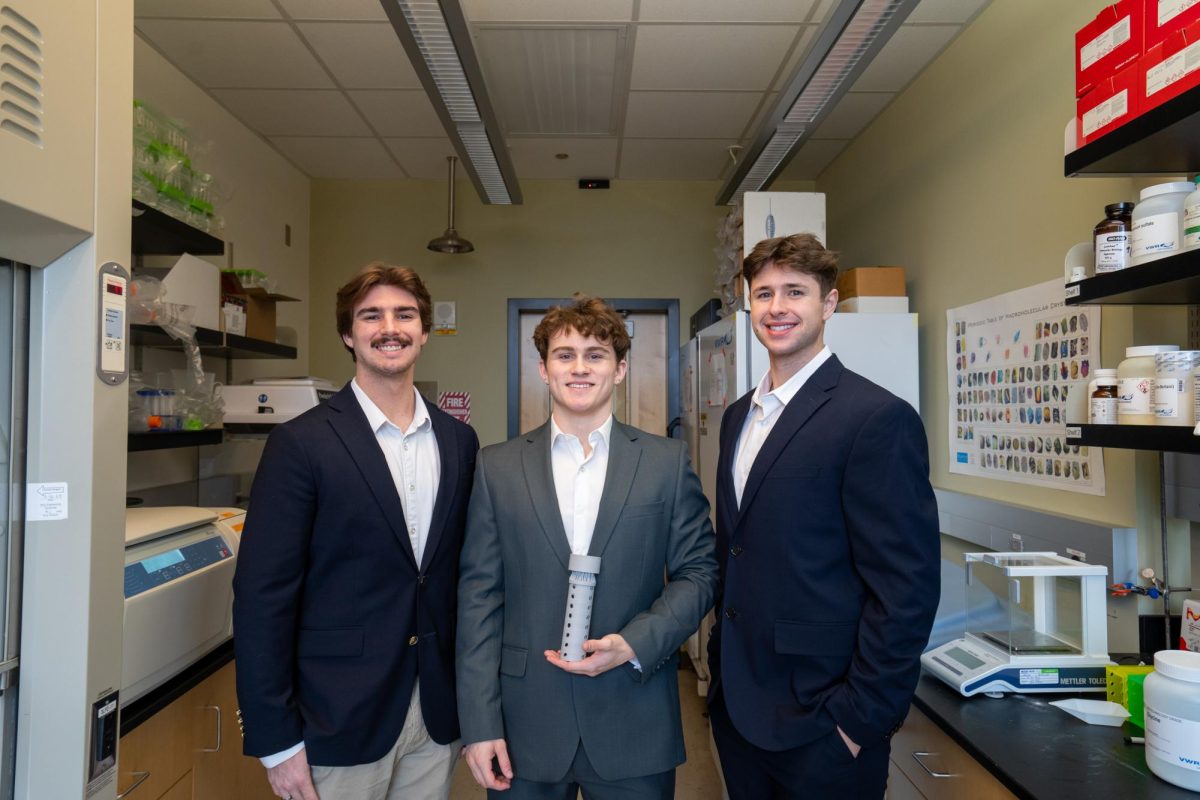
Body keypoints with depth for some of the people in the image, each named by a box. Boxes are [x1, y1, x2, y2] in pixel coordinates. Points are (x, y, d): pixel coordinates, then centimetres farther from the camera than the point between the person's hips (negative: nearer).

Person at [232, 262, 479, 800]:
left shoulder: (459, 441, 3)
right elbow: (263, 595, -11)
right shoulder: (302, 443, -11)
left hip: (437, 716, 4)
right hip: (338, 720, -4)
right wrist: (276, 739, -11)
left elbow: (462, 570, 8)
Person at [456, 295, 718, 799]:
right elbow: (479, 596, -1)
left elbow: (698, 572, 2)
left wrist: (635, 644, -13)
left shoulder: (667, 461, -1)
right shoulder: (498, 466, 0)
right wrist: (479, 724, -4)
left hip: (635, 725, 0)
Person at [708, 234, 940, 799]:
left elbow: (906, 590, -17)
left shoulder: (878, 418, -16)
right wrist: (723, 665, 12)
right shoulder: (738, 416, 8)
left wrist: (861, 717, -15)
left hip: (818, 723, -6)